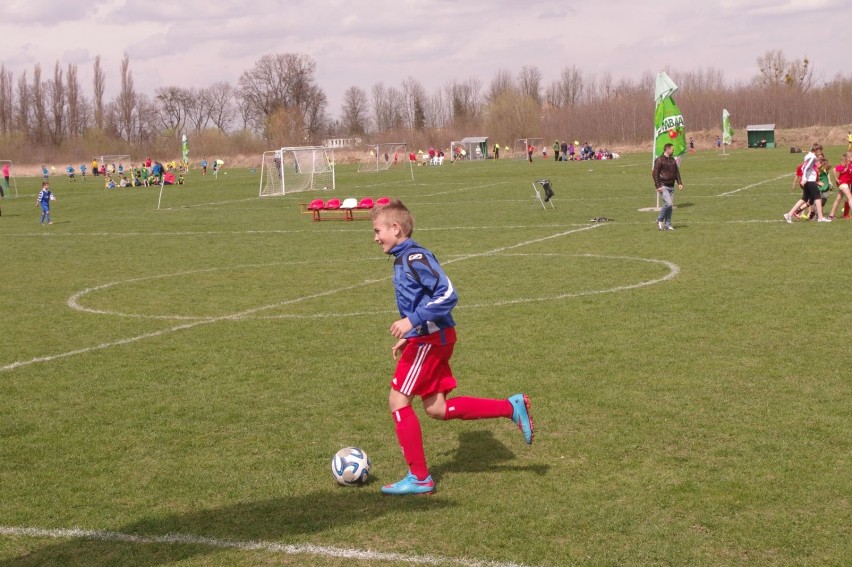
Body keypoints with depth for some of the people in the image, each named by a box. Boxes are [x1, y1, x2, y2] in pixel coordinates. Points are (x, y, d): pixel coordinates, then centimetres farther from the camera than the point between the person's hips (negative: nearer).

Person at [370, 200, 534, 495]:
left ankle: (419, 478, 2)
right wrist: (408, 337, 20)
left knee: (398, 401, -5)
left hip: (431, 339, -10)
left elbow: (447, 295, -23)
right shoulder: (403, 259, 14)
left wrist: (412, 321, -25)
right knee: (436, 408, 10)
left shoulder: (415, 258, -17)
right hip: (428, 338, 10)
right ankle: (512, 407, 14)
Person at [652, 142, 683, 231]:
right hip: (663, 187, -7)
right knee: (668, 203, -18)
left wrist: (679, 183, 8)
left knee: (670, 206, 5)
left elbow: (677, 172, 20)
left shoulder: (673, 160, 14)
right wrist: (658, 186, -16)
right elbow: (655, 174, -11)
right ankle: (660, 220, 0)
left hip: (671, 187, 7)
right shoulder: (659, 160, -8)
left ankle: (667, 224, 12)